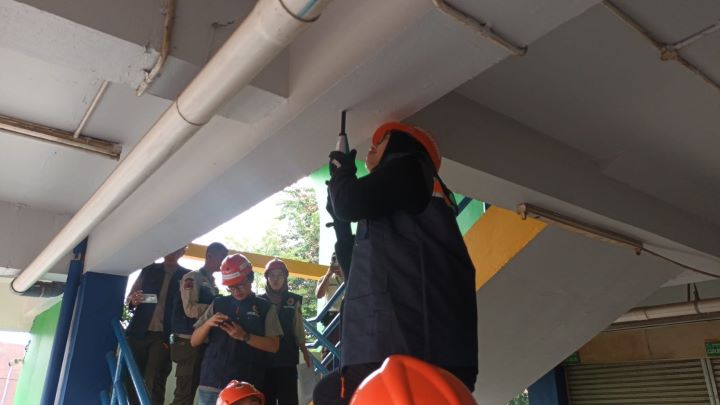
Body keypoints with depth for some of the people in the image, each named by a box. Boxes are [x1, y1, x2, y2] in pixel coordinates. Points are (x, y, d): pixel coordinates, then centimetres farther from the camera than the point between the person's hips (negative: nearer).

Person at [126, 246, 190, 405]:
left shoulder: (187, 276, 5)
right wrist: (133, 300, -8)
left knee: (154, 384, -5)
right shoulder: (149, 270, 12)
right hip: (139, 333, 3)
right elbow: (129, 299, 15)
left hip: (163, 336, -3)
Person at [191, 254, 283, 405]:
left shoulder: (266, 308, 5)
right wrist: (208, 324, -9)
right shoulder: (218, 304, 10)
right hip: (211, 383, 2)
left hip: (247, 387, -2)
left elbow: (274, 346, -2)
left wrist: (244, 336, -15)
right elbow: (194, 341, 11)